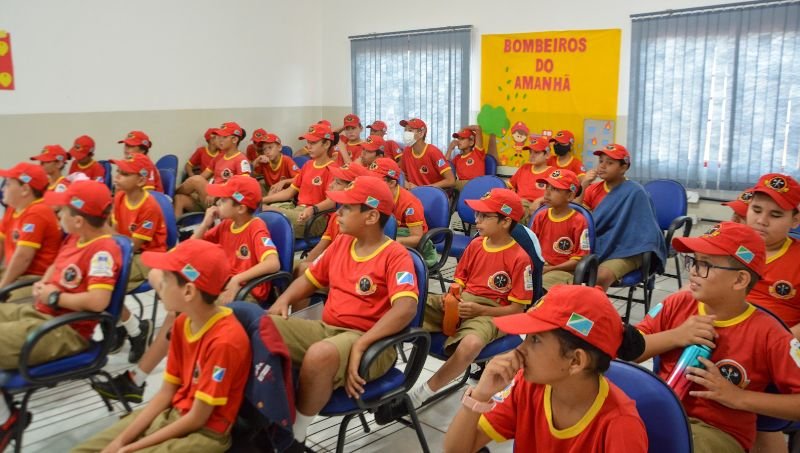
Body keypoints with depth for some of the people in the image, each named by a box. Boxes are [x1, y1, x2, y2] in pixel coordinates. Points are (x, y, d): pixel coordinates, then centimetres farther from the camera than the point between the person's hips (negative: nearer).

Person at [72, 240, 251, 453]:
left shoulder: (225, 340, -27)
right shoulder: (182, 323, 0)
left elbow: (197, 419, -20)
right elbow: (166, 393, 5)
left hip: (204, 433, -8)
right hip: (170, 414, 8)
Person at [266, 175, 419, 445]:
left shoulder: (395, 255, -11)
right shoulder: (341, 243, 12)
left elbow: (406, 308, -26)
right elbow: (310, 278, 23)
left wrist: (360, 345, -32)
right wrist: (283, 300, 2)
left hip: (369, 341, -7)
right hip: (326, 329, 7)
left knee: (320, 355, -39)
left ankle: (295, 434, -14)